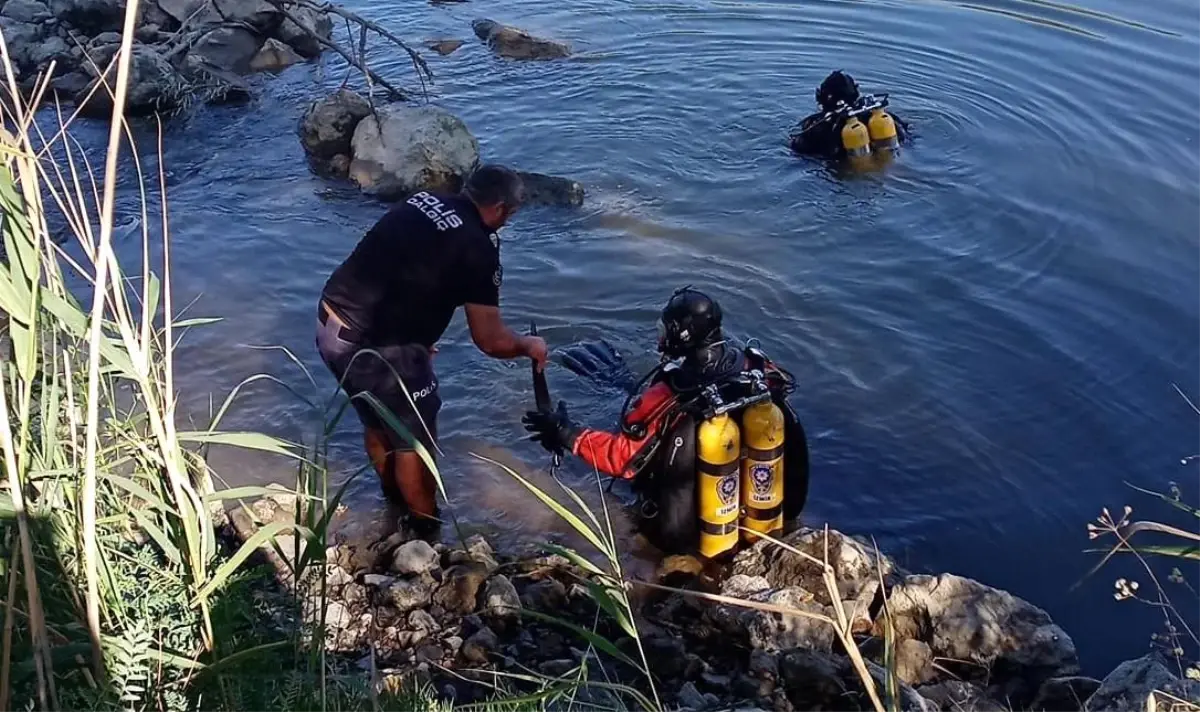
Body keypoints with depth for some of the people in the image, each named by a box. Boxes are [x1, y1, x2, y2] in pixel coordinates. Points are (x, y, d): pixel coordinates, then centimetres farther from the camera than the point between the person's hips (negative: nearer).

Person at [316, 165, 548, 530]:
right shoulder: (478, 250, -12)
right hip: (373, 346, -8)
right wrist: (529, 346, 14)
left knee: (378, 420, 29)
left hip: (330, 323, 8)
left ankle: (394, 498, 50)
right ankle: (427, 530, 29)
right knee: (415, 439, 12)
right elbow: (491, 341, -7)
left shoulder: (421, 200, 9)